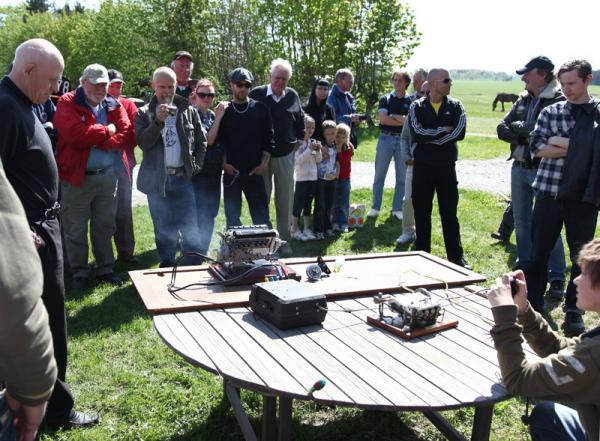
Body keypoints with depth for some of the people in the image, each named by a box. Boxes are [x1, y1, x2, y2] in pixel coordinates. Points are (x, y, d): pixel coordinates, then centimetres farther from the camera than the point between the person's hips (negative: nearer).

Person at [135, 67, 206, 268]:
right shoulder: (144, 113, 4)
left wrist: (196, 166, 2)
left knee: (190, 228, -3)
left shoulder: (189, 111, 8)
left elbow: (201, 141, 13)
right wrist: (158, 121, -19)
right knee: (164, 230, 8)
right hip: (157, 180, 0)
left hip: (183, 178, 0)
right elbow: (143, 143, -9)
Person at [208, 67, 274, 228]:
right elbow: (216, 140, 5)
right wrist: (224, 163, -6)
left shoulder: (260, 109, 6)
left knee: (261, 215, 2)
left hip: (255, 172, 0)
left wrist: (264, 164, -5)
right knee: (232, 216, 5)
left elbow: (269, 139, 4)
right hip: (231, 172, 1)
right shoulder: (223, 110, 7)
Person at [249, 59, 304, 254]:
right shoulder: (257, 94, -5)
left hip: (285, 156, 2)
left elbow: (300, 119, 18)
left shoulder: (292, 96, 5)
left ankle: (284, 240, 18)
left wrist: (299, 140, 11)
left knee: (285, 201, 7)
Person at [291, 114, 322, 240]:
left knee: (308, 204, 11)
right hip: (301, 178, -6)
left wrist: (318, 151, -9)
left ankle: (307, 229, 18)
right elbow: (298, 160, -16)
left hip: (313, 177, 6)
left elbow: (319, 160, 9)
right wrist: (309, 150, -21)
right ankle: (295, 230, 10)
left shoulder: (313, 142, 7)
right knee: (298, 204, 0)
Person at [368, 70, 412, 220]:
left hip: (403, 140, 1)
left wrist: (393, 116, -11)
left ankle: (397, 208, 14)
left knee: (402, 177, 4)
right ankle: (375, 207, 10)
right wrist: (403, 121, -8)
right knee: (379, 175, 2)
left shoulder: (410, 101, 6)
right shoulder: (385, 99, 5)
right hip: (386, 138, -1)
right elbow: (383, 119, -10)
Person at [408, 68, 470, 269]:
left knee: (450, 213, 5)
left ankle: (456, 257, 13)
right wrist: (443, 130, -11)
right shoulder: (417, 106, 1)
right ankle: (422, 255, 18)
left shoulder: (455, 106, 4)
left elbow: (459, 133, -13)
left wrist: (431, 138, -14)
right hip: (422, 167, 0)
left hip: (447, 167, 1)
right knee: (422, 213, 6)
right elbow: (417, 133, -16)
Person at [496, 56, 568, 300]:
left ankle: (557, 278, 9)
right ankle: (525, 268, 28)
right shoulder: (523, 100, 11)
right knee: (521, 222, 14)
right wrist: (527, 134, -11)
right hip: (519, 168, 7)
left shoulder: (559, 101, -12)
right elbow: (502, 129, 5)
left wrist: (519, 128, -11)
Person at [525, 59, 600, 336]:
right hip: (550, 192, 1)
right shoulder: (551, 112, 6)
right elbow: (537, 147, -5)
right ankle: (533, 304, 21)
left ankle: (573, 310, 21)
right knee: (539, 251, 6)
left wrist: (561, 142, -13)